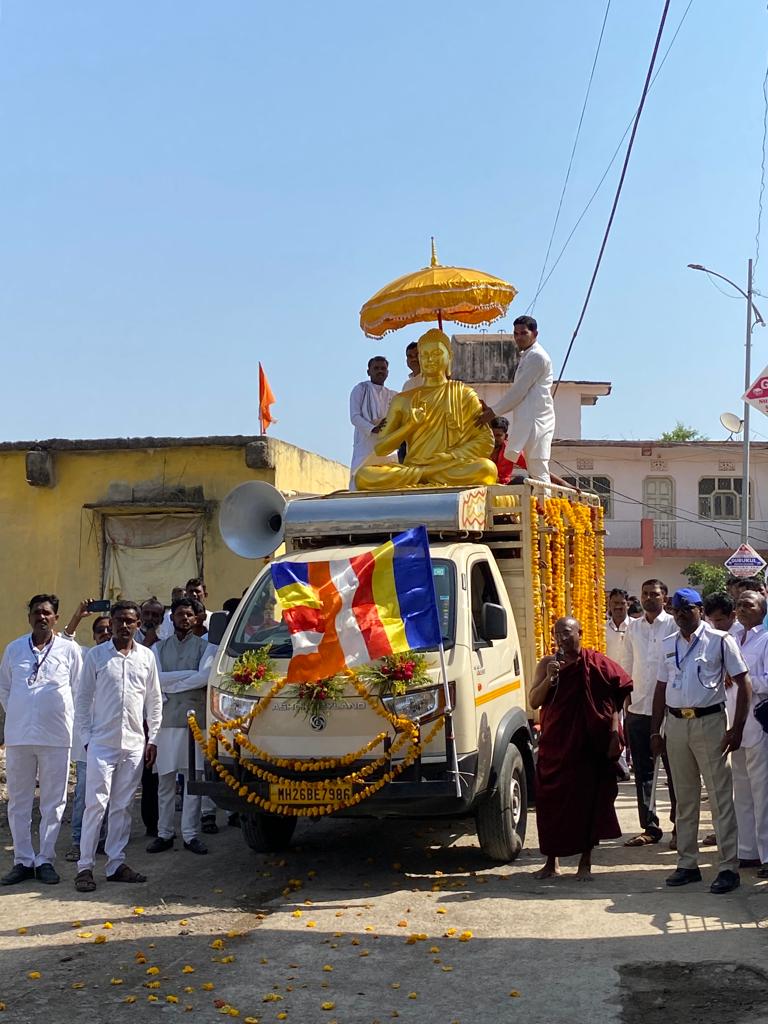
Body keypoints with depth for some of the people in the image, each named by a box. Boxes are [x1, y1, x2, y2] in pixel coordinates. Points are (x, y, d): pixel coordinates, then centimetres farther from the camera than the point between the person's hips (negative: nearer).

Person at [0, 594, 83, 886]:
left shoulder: (69, 650, 1)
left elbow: (79, 691, 6)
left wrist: (62, 718, 4)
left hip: (56, 736, -2)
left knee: (53, 801, 3)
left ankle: (45, 860, 12)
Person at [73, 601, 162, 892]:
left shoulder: (146, 656, 7)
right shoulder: (96, 655, 0)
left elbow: (154, 700, 12)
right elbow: (83, 699, 2)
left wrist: (152, 740, 7)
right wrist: (86, 738, -2)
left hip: (134, 745, 3)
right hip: (101, 744, -3)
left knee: (123, 807, 8)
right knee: (96, 805, -5)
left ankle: (116, 864, 15)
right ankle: (85, 866, 1)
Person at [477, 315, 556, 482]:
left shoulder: (537, 357, -8)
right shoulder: (526, 357, 24)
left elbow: (519, 390, -14)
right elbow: (517, 391, 25)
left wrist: (493, 413, -10)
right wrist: (493, 410, 14)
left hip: (536, 421, -10)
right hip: (527, 422, 10)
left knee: (538, 472, -15)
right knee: (535, 473, 5)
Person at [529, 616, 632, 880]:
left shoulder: (597, 664, -1)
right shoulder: (547, 665, 6)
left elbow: (615, 698, 1)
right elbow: (534, 702, -1)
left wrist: (614, 733, -7)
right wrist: (549, 678, -16)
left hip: (589, 746, -2)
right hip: (554, 745, 2)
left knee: (588, 799, 2)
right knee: (550, 801, 3)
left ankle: (585, 860, 14)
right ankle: (551, 861, 14)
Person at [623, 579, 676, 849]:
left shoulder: (674, 625, -4)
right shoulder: (633, 627, 10)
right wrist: (627, 700, 11)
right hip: (637, 709, 5)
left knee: (674, 770, 3)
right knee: (643, 771, 8)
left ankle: (679, 828, 12)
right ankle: (650, 827, 16)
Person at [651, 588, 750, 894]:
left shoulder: (720, 640, -4)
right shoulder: (668, 644, 11)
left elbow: (743, 684, -5)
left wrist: (736, 728, -11)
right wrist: (655, 731, 11)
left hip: (709, 722, -5)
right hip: (675, 723, 5)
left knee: (720, 797, -2)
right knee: (685, 798, 12)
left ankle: (729, 867, 3)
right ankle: (687, 864, 20)